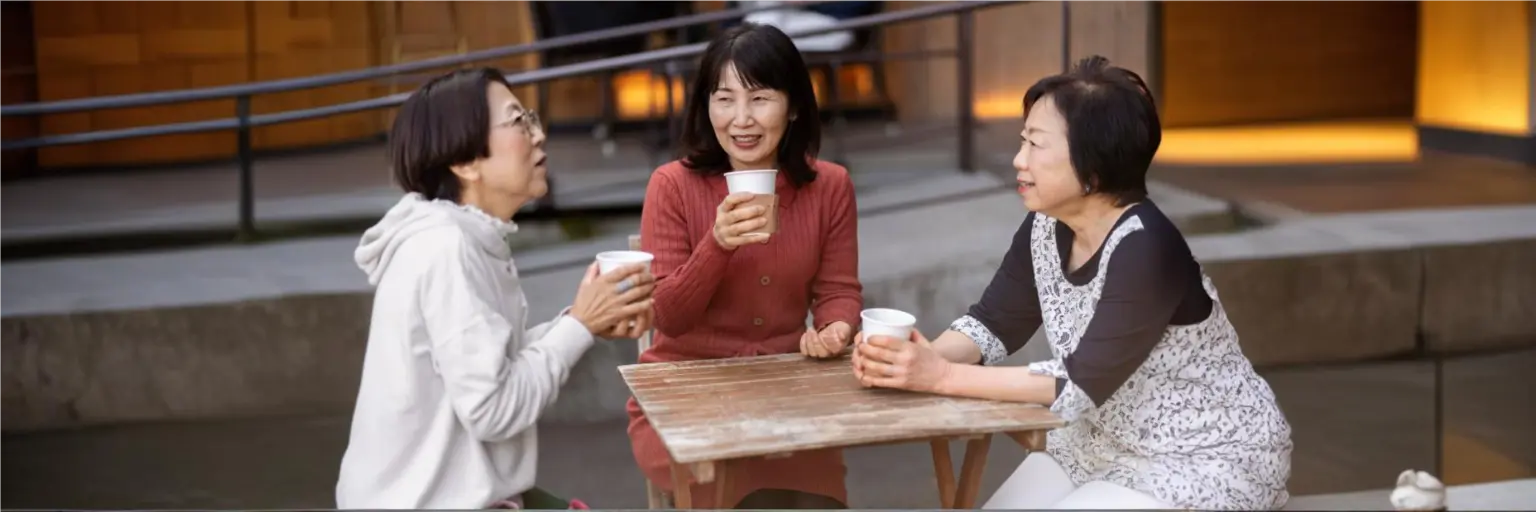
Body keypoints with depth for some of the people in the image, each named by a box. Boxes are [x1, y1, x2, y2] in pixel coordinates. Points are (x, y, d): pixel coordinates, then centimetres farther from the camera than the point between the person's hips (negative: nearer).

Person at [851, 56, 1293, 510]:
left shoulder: (1145, 250, -30)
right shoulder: (1045, 228, -5)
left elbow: (1081, 384, -30)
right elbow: (992, 324, -1)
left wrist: (944, 378, -31)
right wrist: (920, 359, -22)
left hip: (1209, 458, -8)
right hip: (1110, 442, 8)